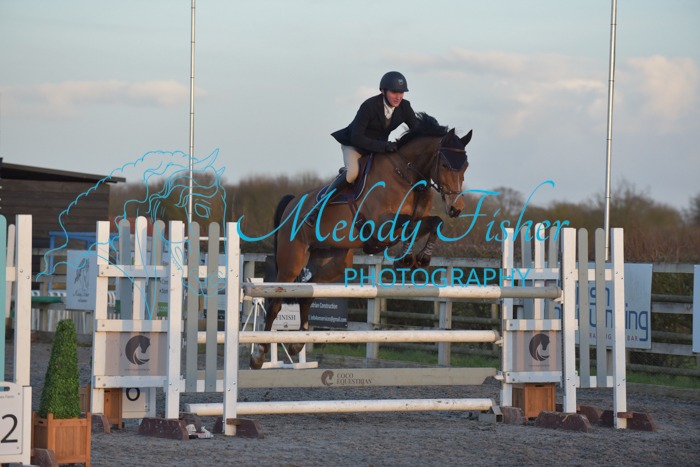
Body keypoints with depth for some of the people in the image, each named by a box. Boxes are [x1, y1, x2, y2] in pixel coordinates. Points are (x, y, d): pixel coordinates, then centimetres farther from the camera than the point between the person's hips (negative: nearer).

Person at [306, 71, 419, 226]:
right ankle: (318, 208, -25)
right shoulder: (369, 106, -28)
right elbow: (356, 138, -30)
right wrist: (384, 146, -38)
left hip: (380, 147, 8)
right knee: (352, 172, -33)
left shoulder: (404, 107, -12)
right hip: (353, 144, -8)